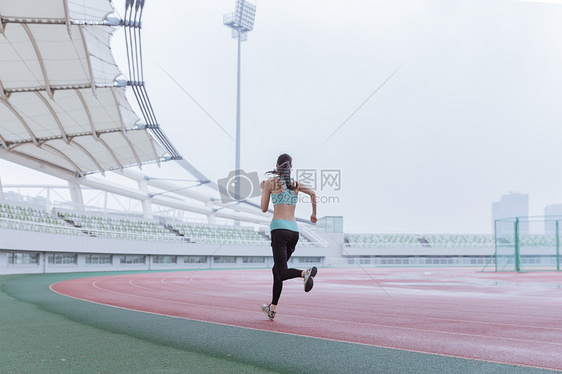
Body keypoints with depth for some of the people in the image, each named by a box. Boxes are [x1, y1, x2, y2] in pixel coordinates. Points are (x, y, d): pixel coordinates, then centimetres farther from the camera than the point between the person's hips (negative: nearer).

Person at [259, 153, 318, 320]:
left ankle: (305, 273, -41)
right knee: (277, 269, 18)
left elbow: (264, 208, 10)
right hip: (294, 230, 5)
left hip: (279, 228, -5)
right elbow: (312, 193, 0)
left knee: (282, 274, -11)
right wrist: (314, 214, 14)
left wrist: (263, 190, 26)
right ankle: (272, 309, 21)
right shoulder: (296, 184, 15)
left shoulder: (270, 182, 5)